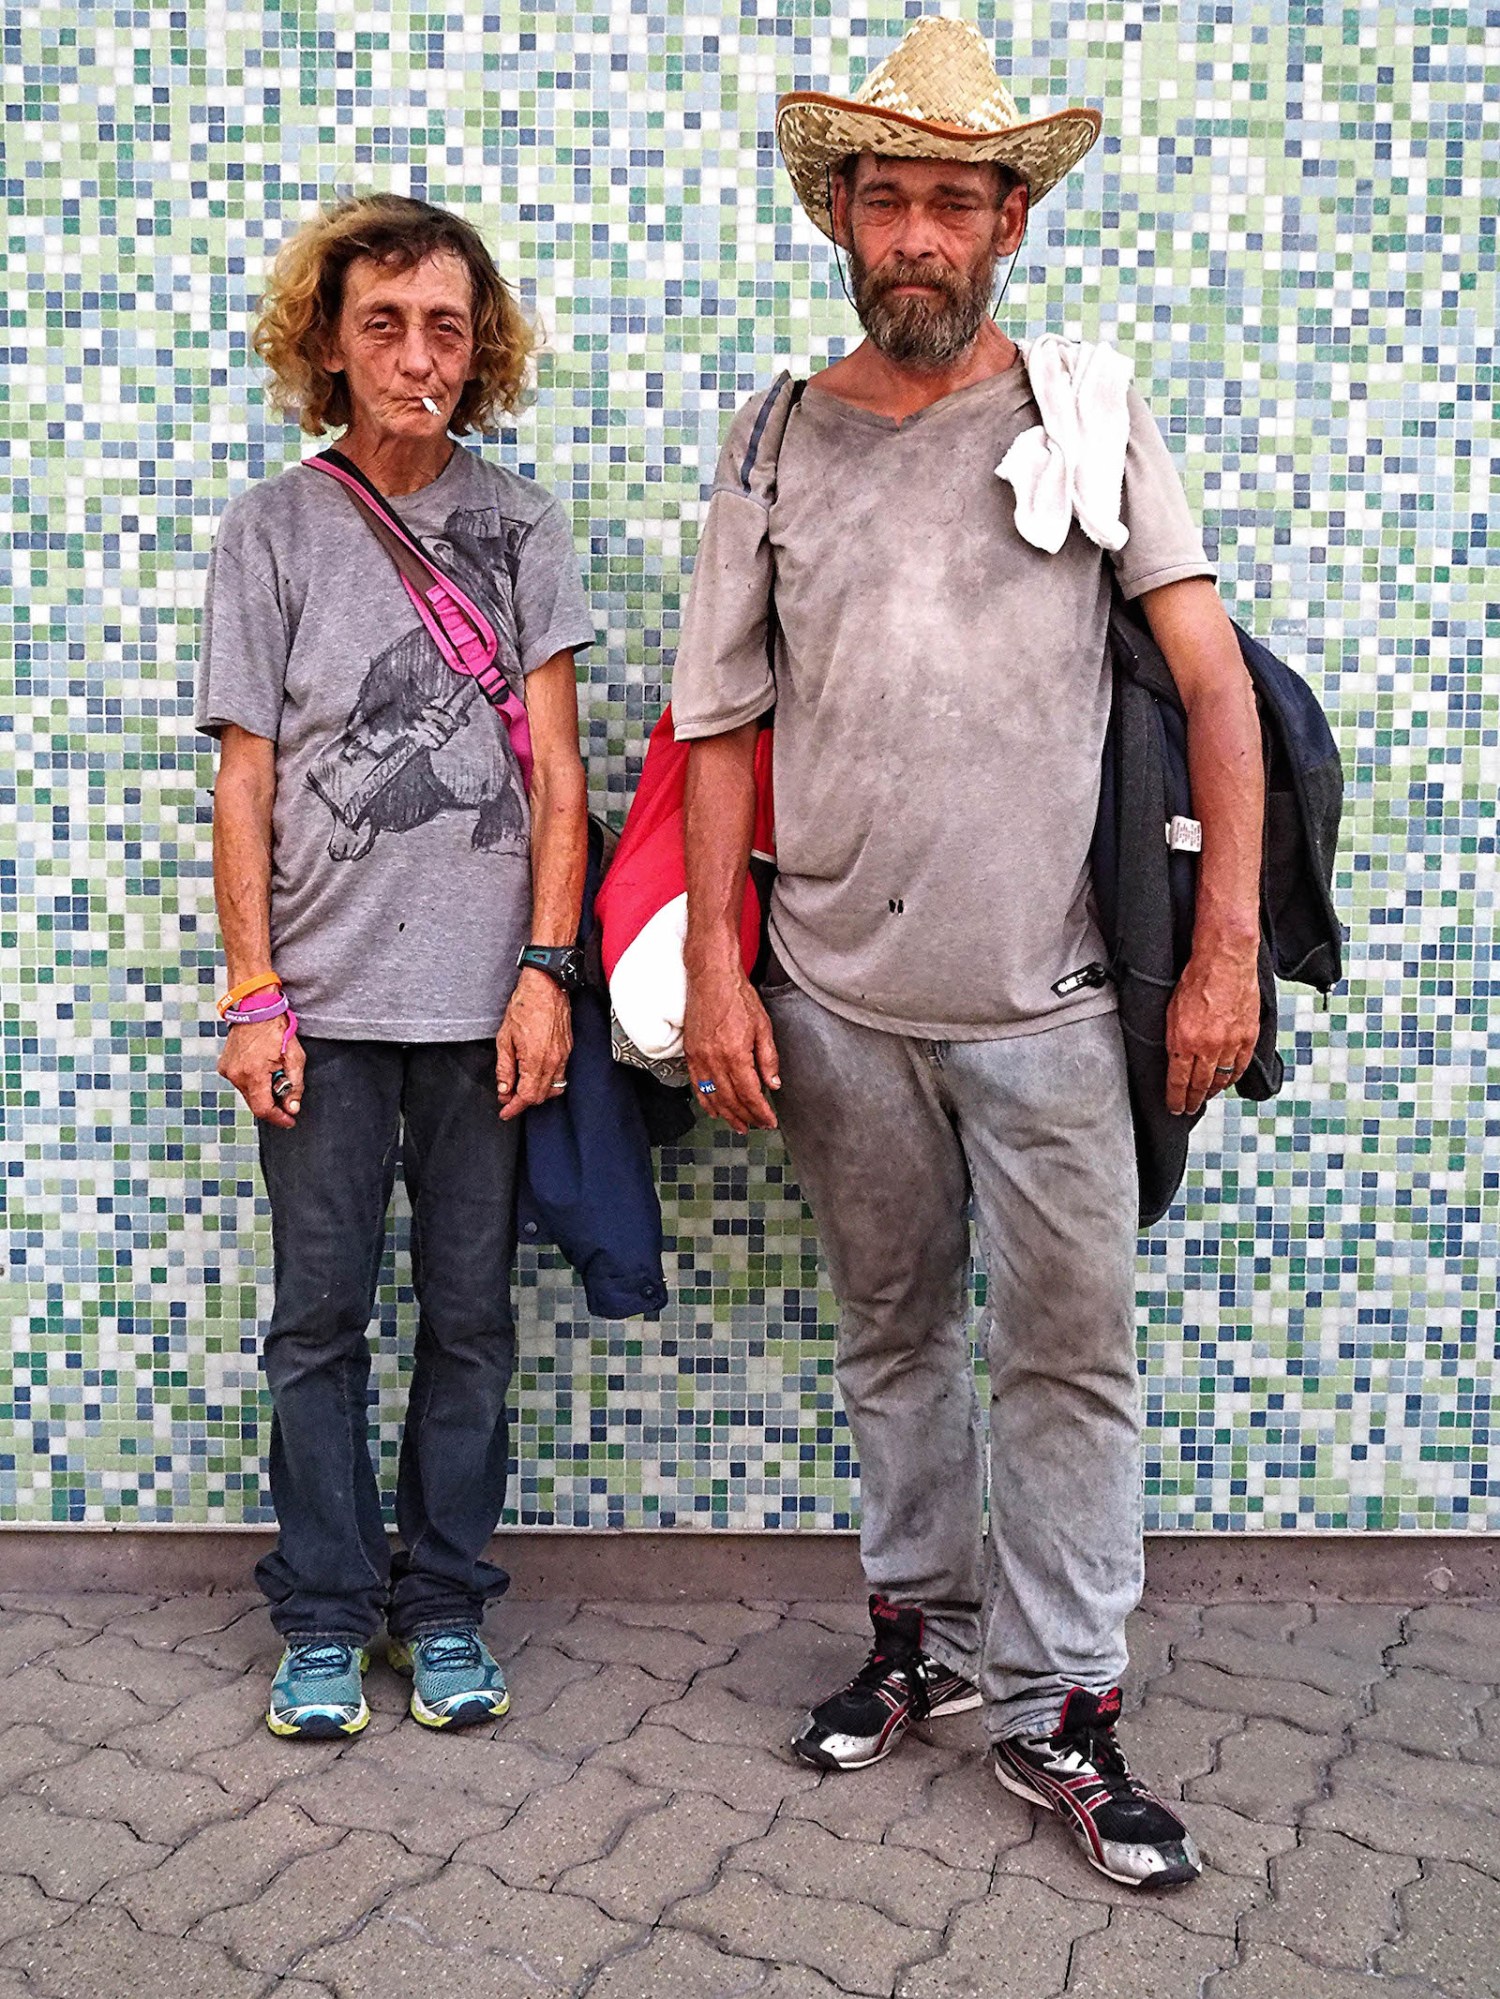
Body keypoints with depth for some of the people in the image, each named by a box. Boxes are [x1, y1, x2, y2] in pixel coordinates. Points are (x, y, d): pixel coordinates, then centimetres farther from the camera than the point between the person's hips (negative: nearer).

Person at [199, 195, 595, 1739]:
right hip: (324, 993, 0)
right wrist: (253, 995, -3)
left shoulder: (518, 522, 6)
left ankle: (446, 1607, 23)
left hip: (481, 990, 0)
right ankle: (324, 1615, 21)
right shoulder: (271, 528, 5)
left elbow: (553, 772, 2)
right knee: (319, 1317, 6)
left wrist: (545, 972, -6)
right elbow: (244, 779, 3)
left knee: (469, 1312, 8)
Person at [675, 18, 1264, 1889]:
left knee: (1072, 1344, 3)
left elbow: (1215, 680, -3)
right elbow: (721, 726, 7)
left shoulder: (1086, 408, 2)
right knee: (892, 1328, 15)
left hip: (1045, 995, -2)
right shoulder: (774, 441, 7)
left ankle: (1054, 1706, 19)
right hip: (835, 998, 2)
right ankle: (922, 1629, 33)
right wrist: (710, 969, -1)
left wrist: (1226, 945, -10)